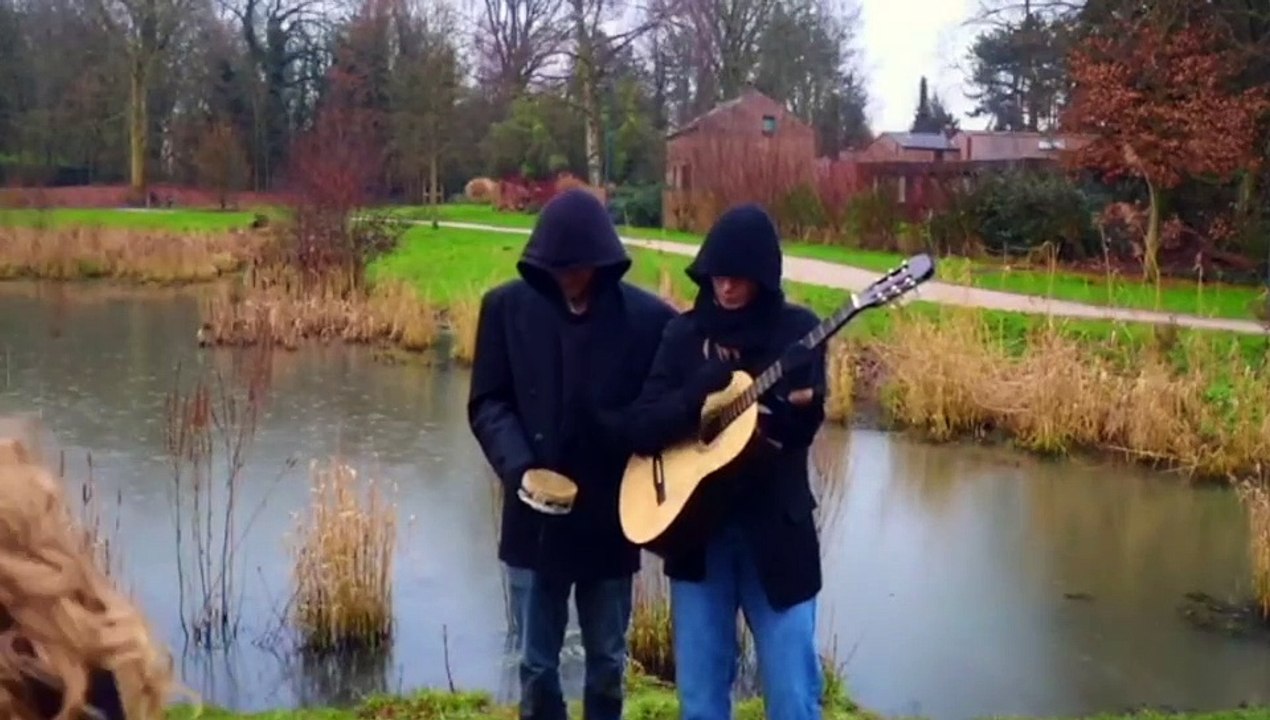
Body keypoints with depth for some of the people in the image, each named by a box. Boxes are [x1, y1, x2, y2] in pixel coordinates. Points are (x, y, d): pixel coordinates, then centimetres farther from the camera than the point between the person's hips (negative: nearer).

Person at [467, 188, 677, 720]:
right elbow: (487, 403, -2)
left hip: (611, 516, 0)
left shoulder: (648, 317, -7)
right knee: (538, 660, 12)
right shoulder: (507, 307, -4)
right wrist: (519, 468, -17)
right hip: (536, 516, 0)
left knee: (607, 658, 15)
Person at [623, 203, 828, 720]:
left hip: (775, 527, -2)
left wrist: (799, 401, -34)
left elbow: (801, 429, -12)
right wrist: (701, 394, -20)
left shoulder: (797, 330, -1)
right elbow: (640, 430, -5)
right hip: (696, 527, 2)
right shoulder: (684, 334, 3)